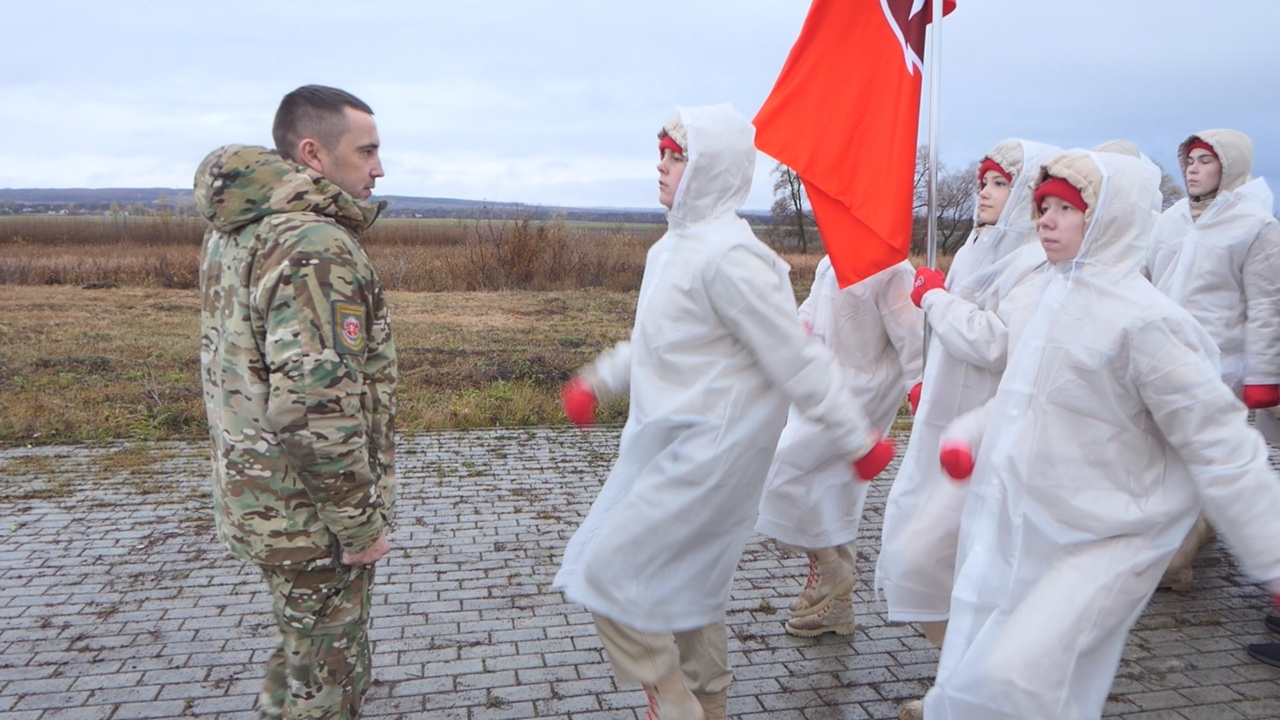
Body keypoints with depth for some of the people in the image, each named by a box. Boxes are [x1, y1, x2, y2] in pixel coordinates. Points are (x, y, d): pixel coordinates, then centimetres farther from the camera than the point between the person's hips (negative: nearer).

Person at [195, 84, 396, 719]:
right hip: (313, 517, -9)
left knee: (304, 649, 26)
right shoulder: (316, 247, -24)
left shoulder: (232, 234, 7)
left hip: (256, 494, 9)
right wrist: (361, 521, -19)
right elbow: (314, 406, -30)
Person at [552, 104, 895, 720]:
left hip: (706, 453, -10)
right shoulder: (678, 243, 7)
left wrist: (858, 440, -13)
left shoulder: (728, 258, -23)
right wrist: (598, 381, 21)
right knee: (685, 582, 21)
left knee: (610, 574, -4)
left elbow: (798, 361, -20)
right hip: (671, 442, 10)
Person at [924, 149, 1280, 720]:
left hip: (1101, 541, -7)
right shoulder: (1050, 294, 4)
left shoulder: (1142, 320, -19)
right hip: (1015, 529, 7)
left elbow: (1218, 444, -16)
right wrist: (970, 434, 8)